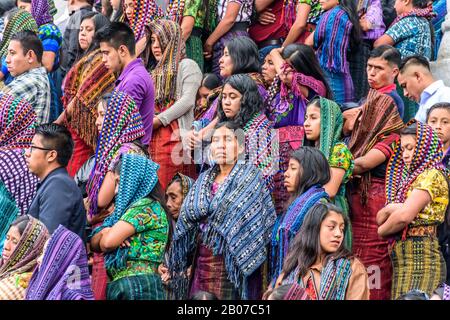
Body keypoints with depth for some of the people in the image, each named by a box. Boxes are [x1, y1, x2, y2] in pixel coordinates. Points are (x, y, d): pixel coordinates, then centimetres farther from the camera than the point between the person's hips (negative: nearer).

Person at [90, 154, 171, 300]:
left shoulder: (146, 206, -6)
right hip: (122, 286, 8)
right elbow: (94, 242, 17)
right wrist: (104, 233, -4)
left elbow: (108, 242, -15)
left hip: (137, 285, -8)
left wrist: (104, 236, 7)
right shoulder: (128, 209, 22)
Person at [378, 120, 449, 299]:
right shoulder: (410, 178, 20)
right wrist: (388, 209, -9)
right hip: (402, 260, 8)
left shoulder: (432, 176, -6)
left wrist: (381, 231, 0)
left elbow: (404, 216, -17)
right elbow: (380, 218, 13)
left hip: (419, 256, -8)